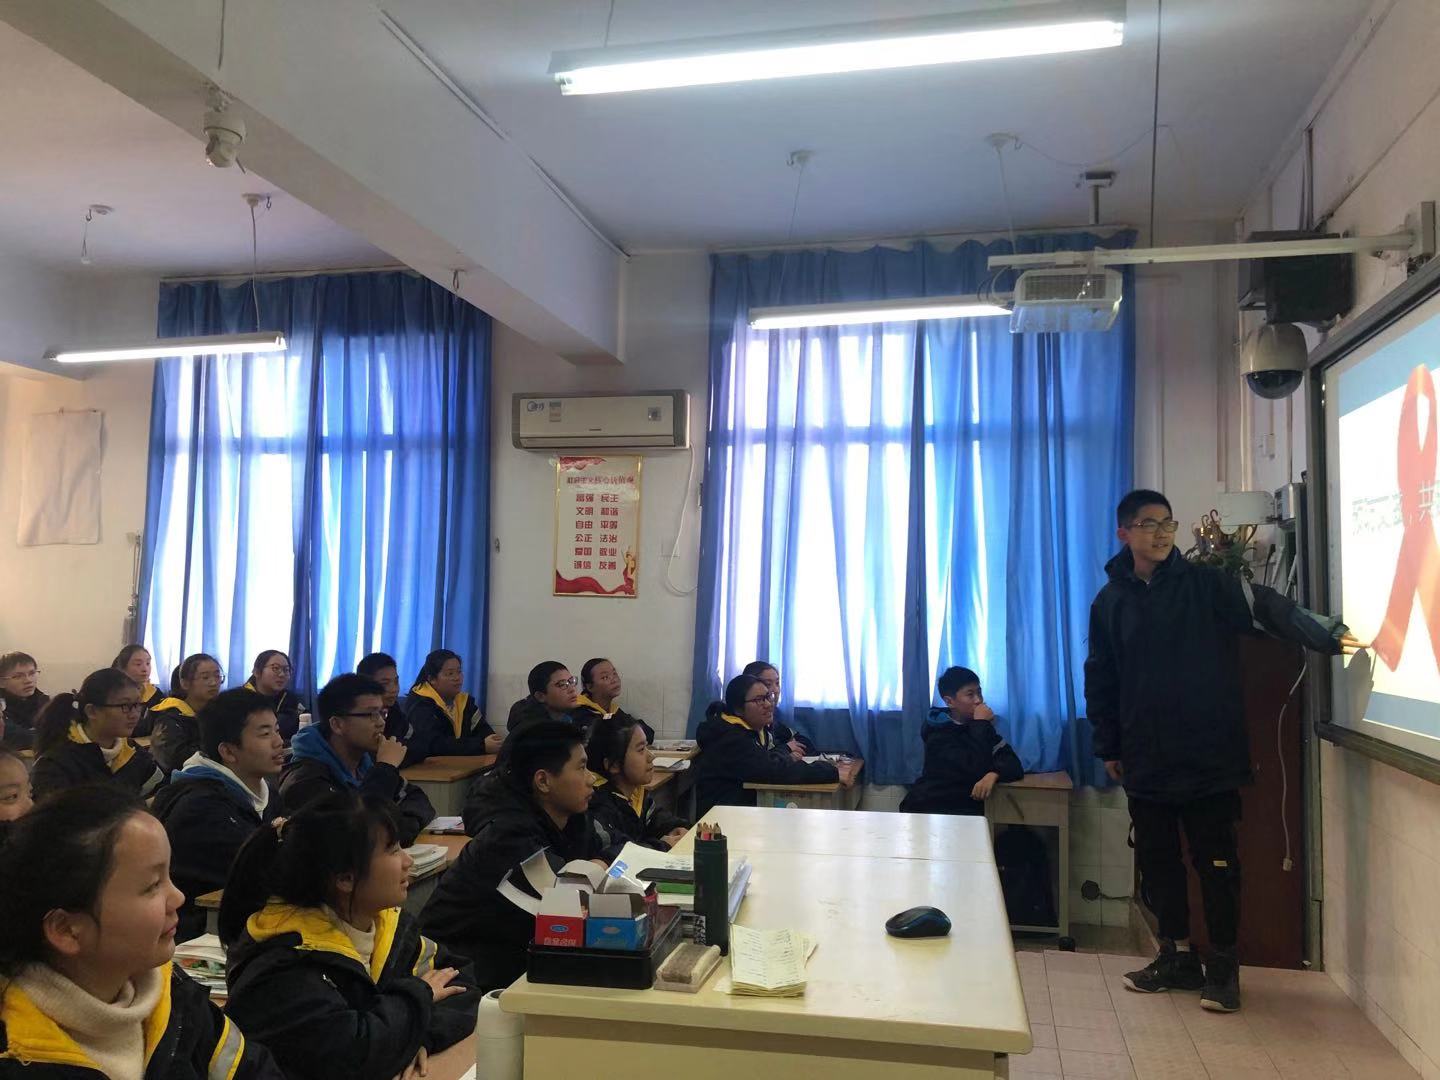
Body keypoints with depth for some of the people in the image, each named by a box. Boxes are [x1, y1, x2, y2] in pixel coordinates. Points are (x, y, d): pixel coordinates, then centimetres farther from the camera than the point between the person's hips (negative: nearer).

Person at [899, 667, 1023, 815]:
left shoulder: (980, 726, 8)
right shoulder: (938, 733, -10)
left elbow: (1014, 765, -3)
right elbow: (976, 770, -21)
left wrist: (993, 774, -23)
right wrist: (982, 725, -17)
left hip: (967, 809, 6)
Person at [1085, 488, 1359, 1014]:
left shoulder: (1205, 585, -2)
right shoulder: (1110, 602, 5)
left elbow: (1268, 606, -17)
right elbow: (1100, 680, 11)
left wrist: (1328, 634, -33)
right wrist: (1108, 747, 10)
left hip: (1208, 755, -3)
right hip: (1146, 760, 3)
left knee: (1215, 861, 3)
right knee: (1156, 860, 12)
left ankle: (1224, 965, 18)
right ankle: (1178, 956, 28)